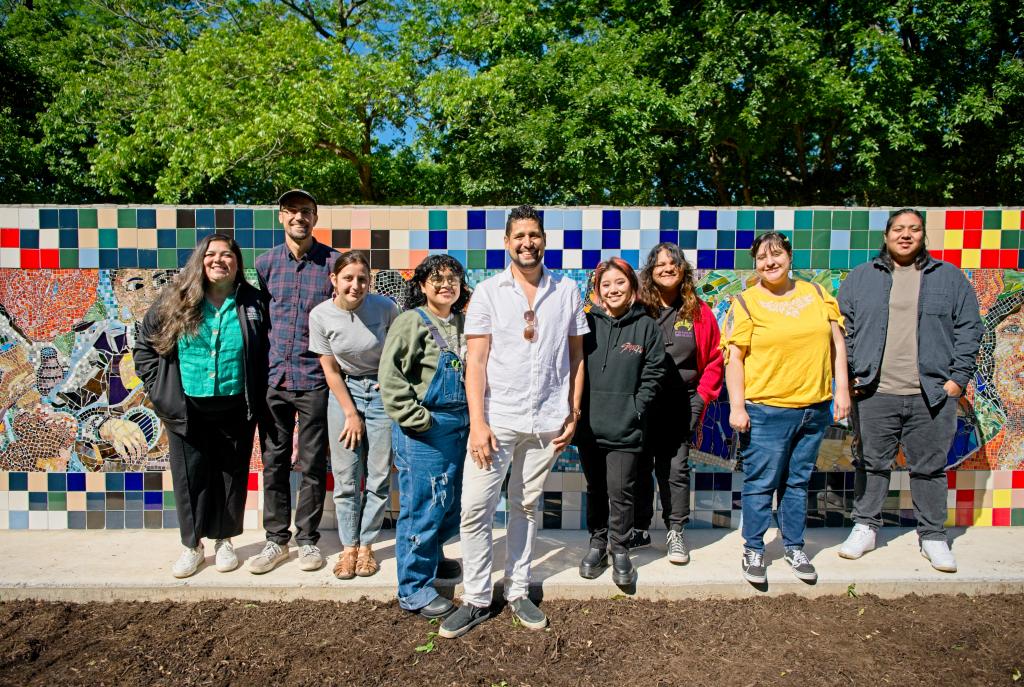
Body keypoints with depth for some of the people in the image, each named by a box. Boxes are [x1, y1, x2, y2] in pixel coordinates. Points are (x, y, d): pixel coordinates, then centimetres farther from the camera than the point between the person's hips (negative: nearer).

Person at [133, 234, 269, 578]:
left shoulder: (253, 304, -1)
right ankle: (192, 546, 25)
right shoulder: (175, 302, -1)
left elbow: (265, 354, 6)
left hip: (235, 409, 0)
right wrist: (159, 389, 1)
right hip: (186, 409, 0)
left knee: (231, 474, 10)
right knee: (190, 476, 8)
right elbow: (144, 346, 8)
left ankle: (224, 541, 29)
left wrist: (257, 399, -1)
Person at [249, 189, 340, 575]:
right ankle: (276, 540, 22)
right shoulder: (265, 263, 7)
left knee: (312, 465, 6)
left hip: (315, 379, -2)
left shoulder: (332, 262, -2)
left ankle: (308, 539, 21)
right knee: (274, 463, 9)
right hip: (273, 378, 3)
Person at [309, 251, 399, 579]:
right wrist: (351, 413, -5)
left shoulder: (384, 306, -15)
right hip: (344, 392, 1)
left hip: (382, 392, 0)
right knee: (346, 478, 2)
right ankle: (349, 547, 17)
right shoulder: (320, 315, -11)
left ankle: (366, 546, 17)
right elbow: (330, 371, -4)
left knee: (379, 477, 2)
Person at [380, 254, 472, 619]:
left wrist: (475, 417, 10)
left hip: (460, 425, 7)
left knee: (452, 502, 17)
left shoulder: (464, 322, 10)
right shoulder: (411, 321, -9)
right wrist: (417, 418, -16)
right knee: (422, 506, 1)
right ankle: (414, 589, 16)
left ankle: (432, 556, 42)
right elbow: (390, 375, -15)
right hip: (424, 431, -7)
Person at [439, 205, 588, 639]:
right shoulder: (488, 292, 1)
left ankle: (517, 592, 28)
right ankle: (476, 600, 14)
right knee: (475, 510, -2)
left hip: (547, 422, 2)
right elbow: (475, 361, -4)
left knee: (526, 508, 13)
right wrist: (477, 422, -11)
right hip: (497, 419, -1)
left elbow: (576, 356, 9)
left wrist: (573, 413, 4)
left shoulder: (567, 291, 6)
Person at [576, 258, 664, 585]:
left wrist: (636, 409, -6)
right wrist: (578, 407, -2)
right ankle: (598, 543, 30)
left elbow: (653, 373, 0)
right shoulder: (587, 322, 1)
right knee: (595, 489, 14)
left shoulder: (646, 326, 0)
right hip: (589, 424, 2)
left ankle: (620, 549, 19)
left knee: (620, 491, 1)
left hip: (625, 427, -2)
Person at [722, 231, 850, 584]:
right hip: (765, 410, -4)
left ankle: (794, 547, 30)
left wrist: (842, 389, 5)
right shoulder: (745, 302, -4)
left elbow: (836, 342, 11)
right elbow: (734, 357, -8)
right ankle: (753, 551, 18)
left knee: (798, 482, 16)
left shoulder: (816, 293, 9)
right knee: (760, 484, 2)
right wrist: (737, 407, -12)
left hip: (814, 408, 4)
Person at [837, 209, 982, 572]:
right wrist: (847, 374, -2)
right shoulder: (860, 278, 9)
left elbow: (968, 330, 7)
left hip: (932, 395, 0)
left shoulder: (950, 278, 10)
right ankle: (865, 527, 22)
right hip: (873, 393, 0)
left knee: (930, 468, 9)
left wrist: (958, 378, -2)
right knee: (871, 464, 9)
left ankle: (932, 536, 22)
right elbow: (842, 328, 6)